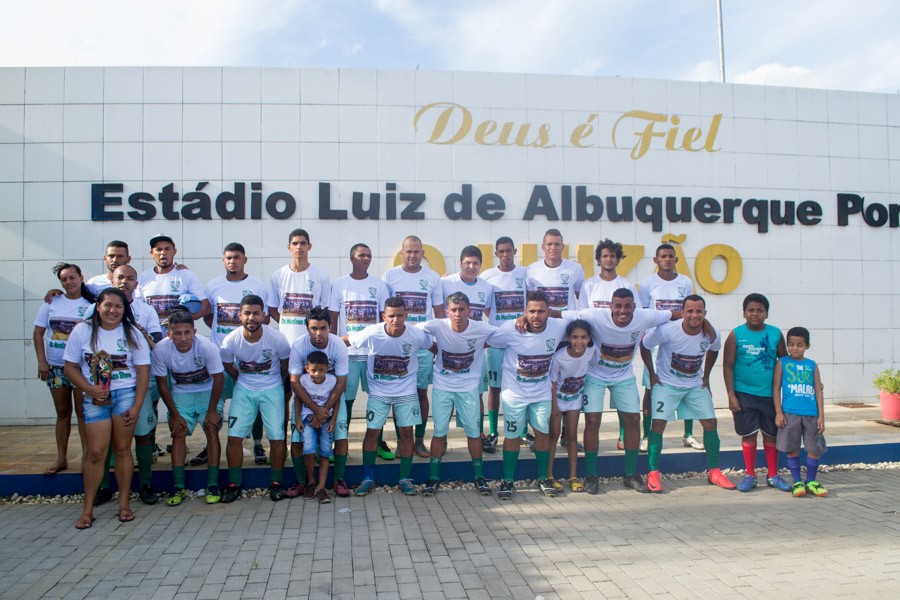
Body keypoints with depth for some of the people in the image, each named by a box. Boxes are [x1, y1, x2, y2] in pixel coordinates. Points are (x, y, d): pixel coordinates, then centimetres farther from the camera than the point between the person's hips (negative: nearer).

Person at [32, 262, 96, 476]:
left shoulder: (91, 305, -2)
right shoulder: (52, 302, 3)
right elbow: (38, 333, 5)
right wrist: (42, 361, -2)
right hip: (55, 366, 3)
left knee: (82, 411, 2)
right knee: (62, 412, 12)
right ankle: (61, 458, 21)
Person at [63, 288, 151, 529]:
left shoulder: (132, 333, 2)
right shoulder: (82, 331, 2)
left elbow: (143, 371, 1)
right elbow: (70, 367, 4)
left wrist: (136, 406, -6)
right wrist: (90, 390, -12)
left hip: (126, 394, 0)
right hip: (95, 398, 0)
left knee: (122, 449, 2)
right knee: (96, 452, -4)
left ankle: (124, 504, 13)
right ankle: (87, 509, 8)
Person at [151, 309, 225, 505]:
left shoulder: (207, 347, -31)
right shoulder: (161, 349, -24)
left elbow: (218, 379, -18)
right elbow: (162, 383, -11)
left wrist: (212, 410, -15)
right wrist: (174, 413, -9)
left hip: (208, 391, -2)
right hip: (180, 393, 2)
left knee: (212, 430, -12)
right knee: (178, 433, -7)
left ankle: (213, 485, -5)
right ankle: (178, 487, 0)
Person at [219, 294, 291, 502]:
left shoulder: (277, 339, -20)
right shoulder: (230, 341, -16)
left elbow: (285, 365, -1)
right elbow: (229, 367, 5)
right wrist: (244, 381, 11)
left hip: (272, 389, -1)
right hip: (244, 390, 2)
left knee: (276, 437, -6)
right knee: (234, 436, -4)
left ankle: (276, 483, 12)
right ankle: (234, 484, 12)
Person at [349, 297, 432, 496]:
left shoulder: (417, 335, -17)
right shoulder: (371, 334, -21)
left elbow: (434, 347, 3)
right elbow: (346, 340, -5)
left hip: (406, 392, 1)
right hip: (378, 392, 0)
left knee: (406, 432, 2)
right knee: (372, 432, 1)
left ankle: (405, 478, 17)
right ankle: (368, 478, 16)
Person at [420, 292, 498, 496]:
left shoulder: (481, 329, -18)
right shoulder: (438, 326, -19)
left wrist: (480, 347, -16)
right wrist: (437, 349, -9)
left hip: (469, 387, 0)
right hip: (442, 387, 0)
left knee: (473, 431, 8)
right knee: (439, 432, 6)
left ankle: (479, 476, 24)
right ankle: (434, 477, 20)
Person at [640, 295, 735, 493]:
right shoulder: (667, 330, -25)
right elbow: (644, 345, -10)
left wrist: (706, 376, 10)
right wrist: (652, 374, -8)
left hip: (695, 385, 4)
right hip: (667, 384, -4)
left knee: (710, 422, 1)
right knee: (659, 423, -14)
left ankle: (714, 472, 17)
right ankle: (653, 473, -4)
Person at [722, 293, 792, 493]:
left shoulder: (775, 334, 3)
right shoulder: (736, 334, -3)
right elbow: (728, 366, -3)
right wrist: (731, 395, -7)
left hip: (770, 394, 2)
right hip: (744, 394, -2)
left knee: (771, 434, 10)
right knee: (748, 434, 5)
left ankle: (773, 475, 24)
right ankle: (750, 475, 17)